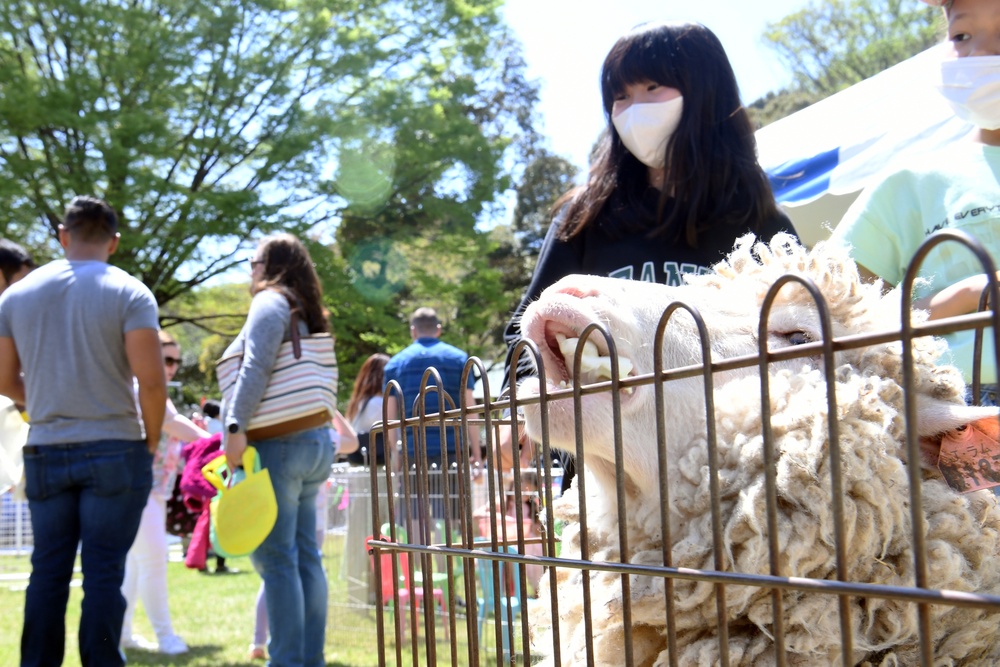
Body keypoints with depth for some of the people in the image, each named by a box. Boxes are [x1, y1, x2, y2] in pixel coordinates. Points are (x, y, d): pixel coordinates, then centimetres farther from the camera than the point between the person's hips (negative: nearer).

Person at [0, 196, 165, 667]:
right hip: (115, 451, -3)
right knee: (104, 571, 0)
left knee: (48, 570, 10)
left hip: (45, 452, 4)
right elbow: (151, 380, -13)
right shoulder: (128, 293, -6)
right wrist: (151, 442, 0)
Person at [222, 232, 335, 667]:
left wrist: (235, 427, -21)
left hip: (278, 444, -9)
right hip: (313, 443, 9)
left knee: (275, 558, -8)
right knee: (305, 556, 9)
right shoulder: (305, 313, 22)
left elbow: (256, 368, -17)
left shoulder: (271, 302, -4)